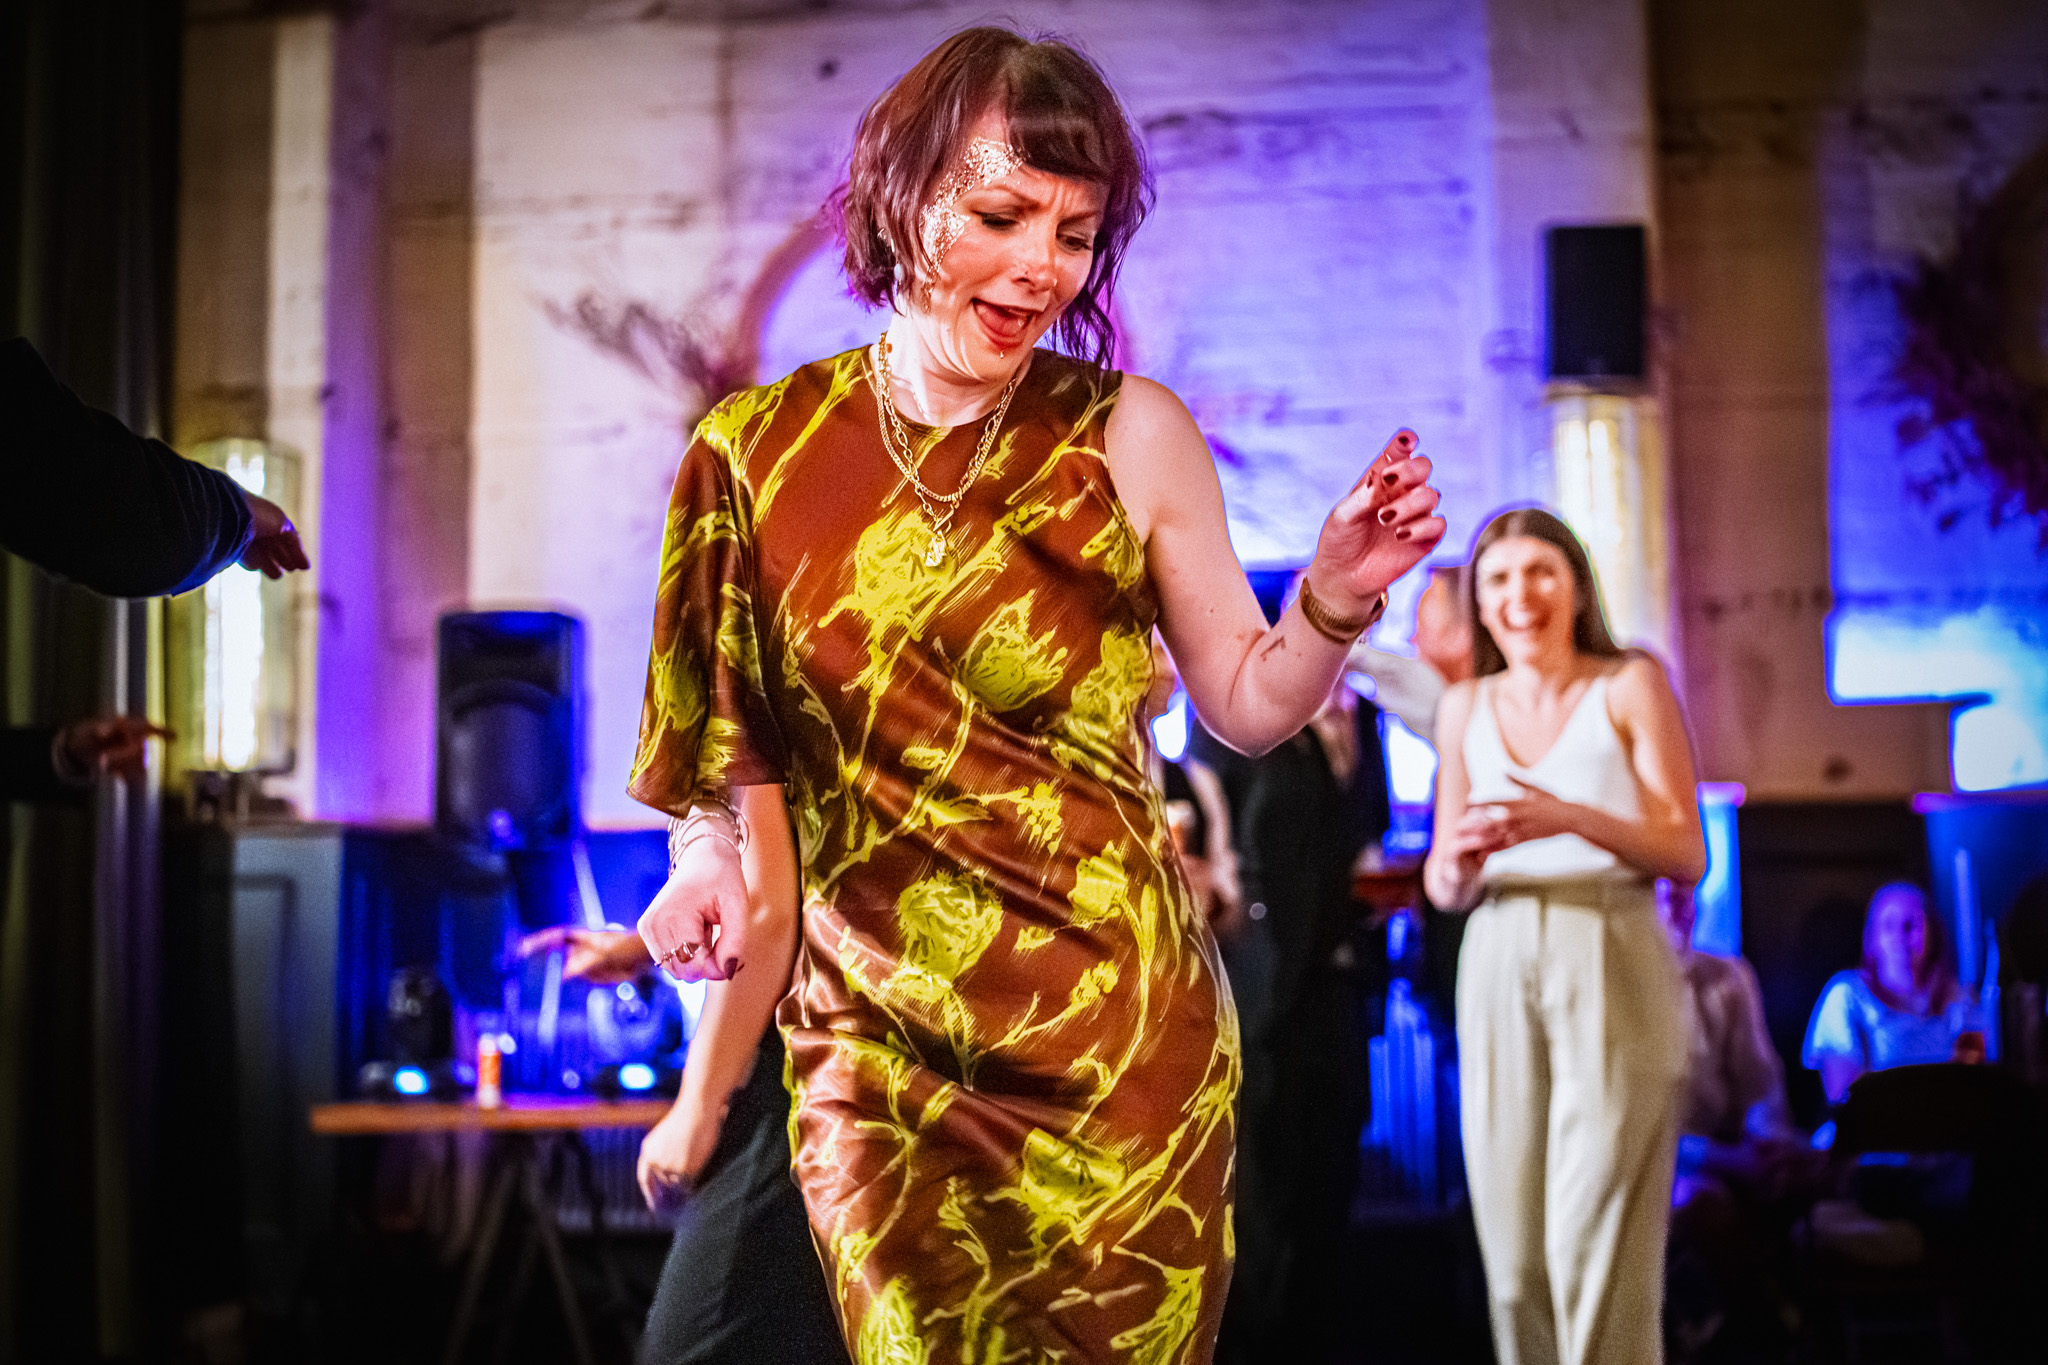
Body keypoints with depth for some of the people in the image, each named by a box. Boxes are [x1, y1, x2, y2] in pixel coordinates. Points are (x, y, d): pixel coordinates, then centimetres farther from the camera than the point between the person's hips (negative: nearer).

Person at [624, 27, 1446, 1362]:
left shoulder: (1133, 437, -4)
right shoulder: (763, 451, -1)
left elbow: (1248, 704, 3)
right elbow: (732, 723, 12)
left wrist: (1340, 596, -14)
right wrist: (712, 855, -5)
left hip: (1116, 1034, -1)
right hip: (877, 1043, 1)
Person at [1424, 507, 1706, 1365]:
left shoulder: (1631, 686, 2)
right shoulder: (1464, 709, 13)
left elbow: (1687, 854, -3)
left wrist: (1572, 819, -18)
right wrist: (1459, 863, -7)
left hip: (1612, 969, -4)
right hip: (1499, 975, 4)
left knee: (1598, 1244, -9)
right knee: (1512, 1251, 1)